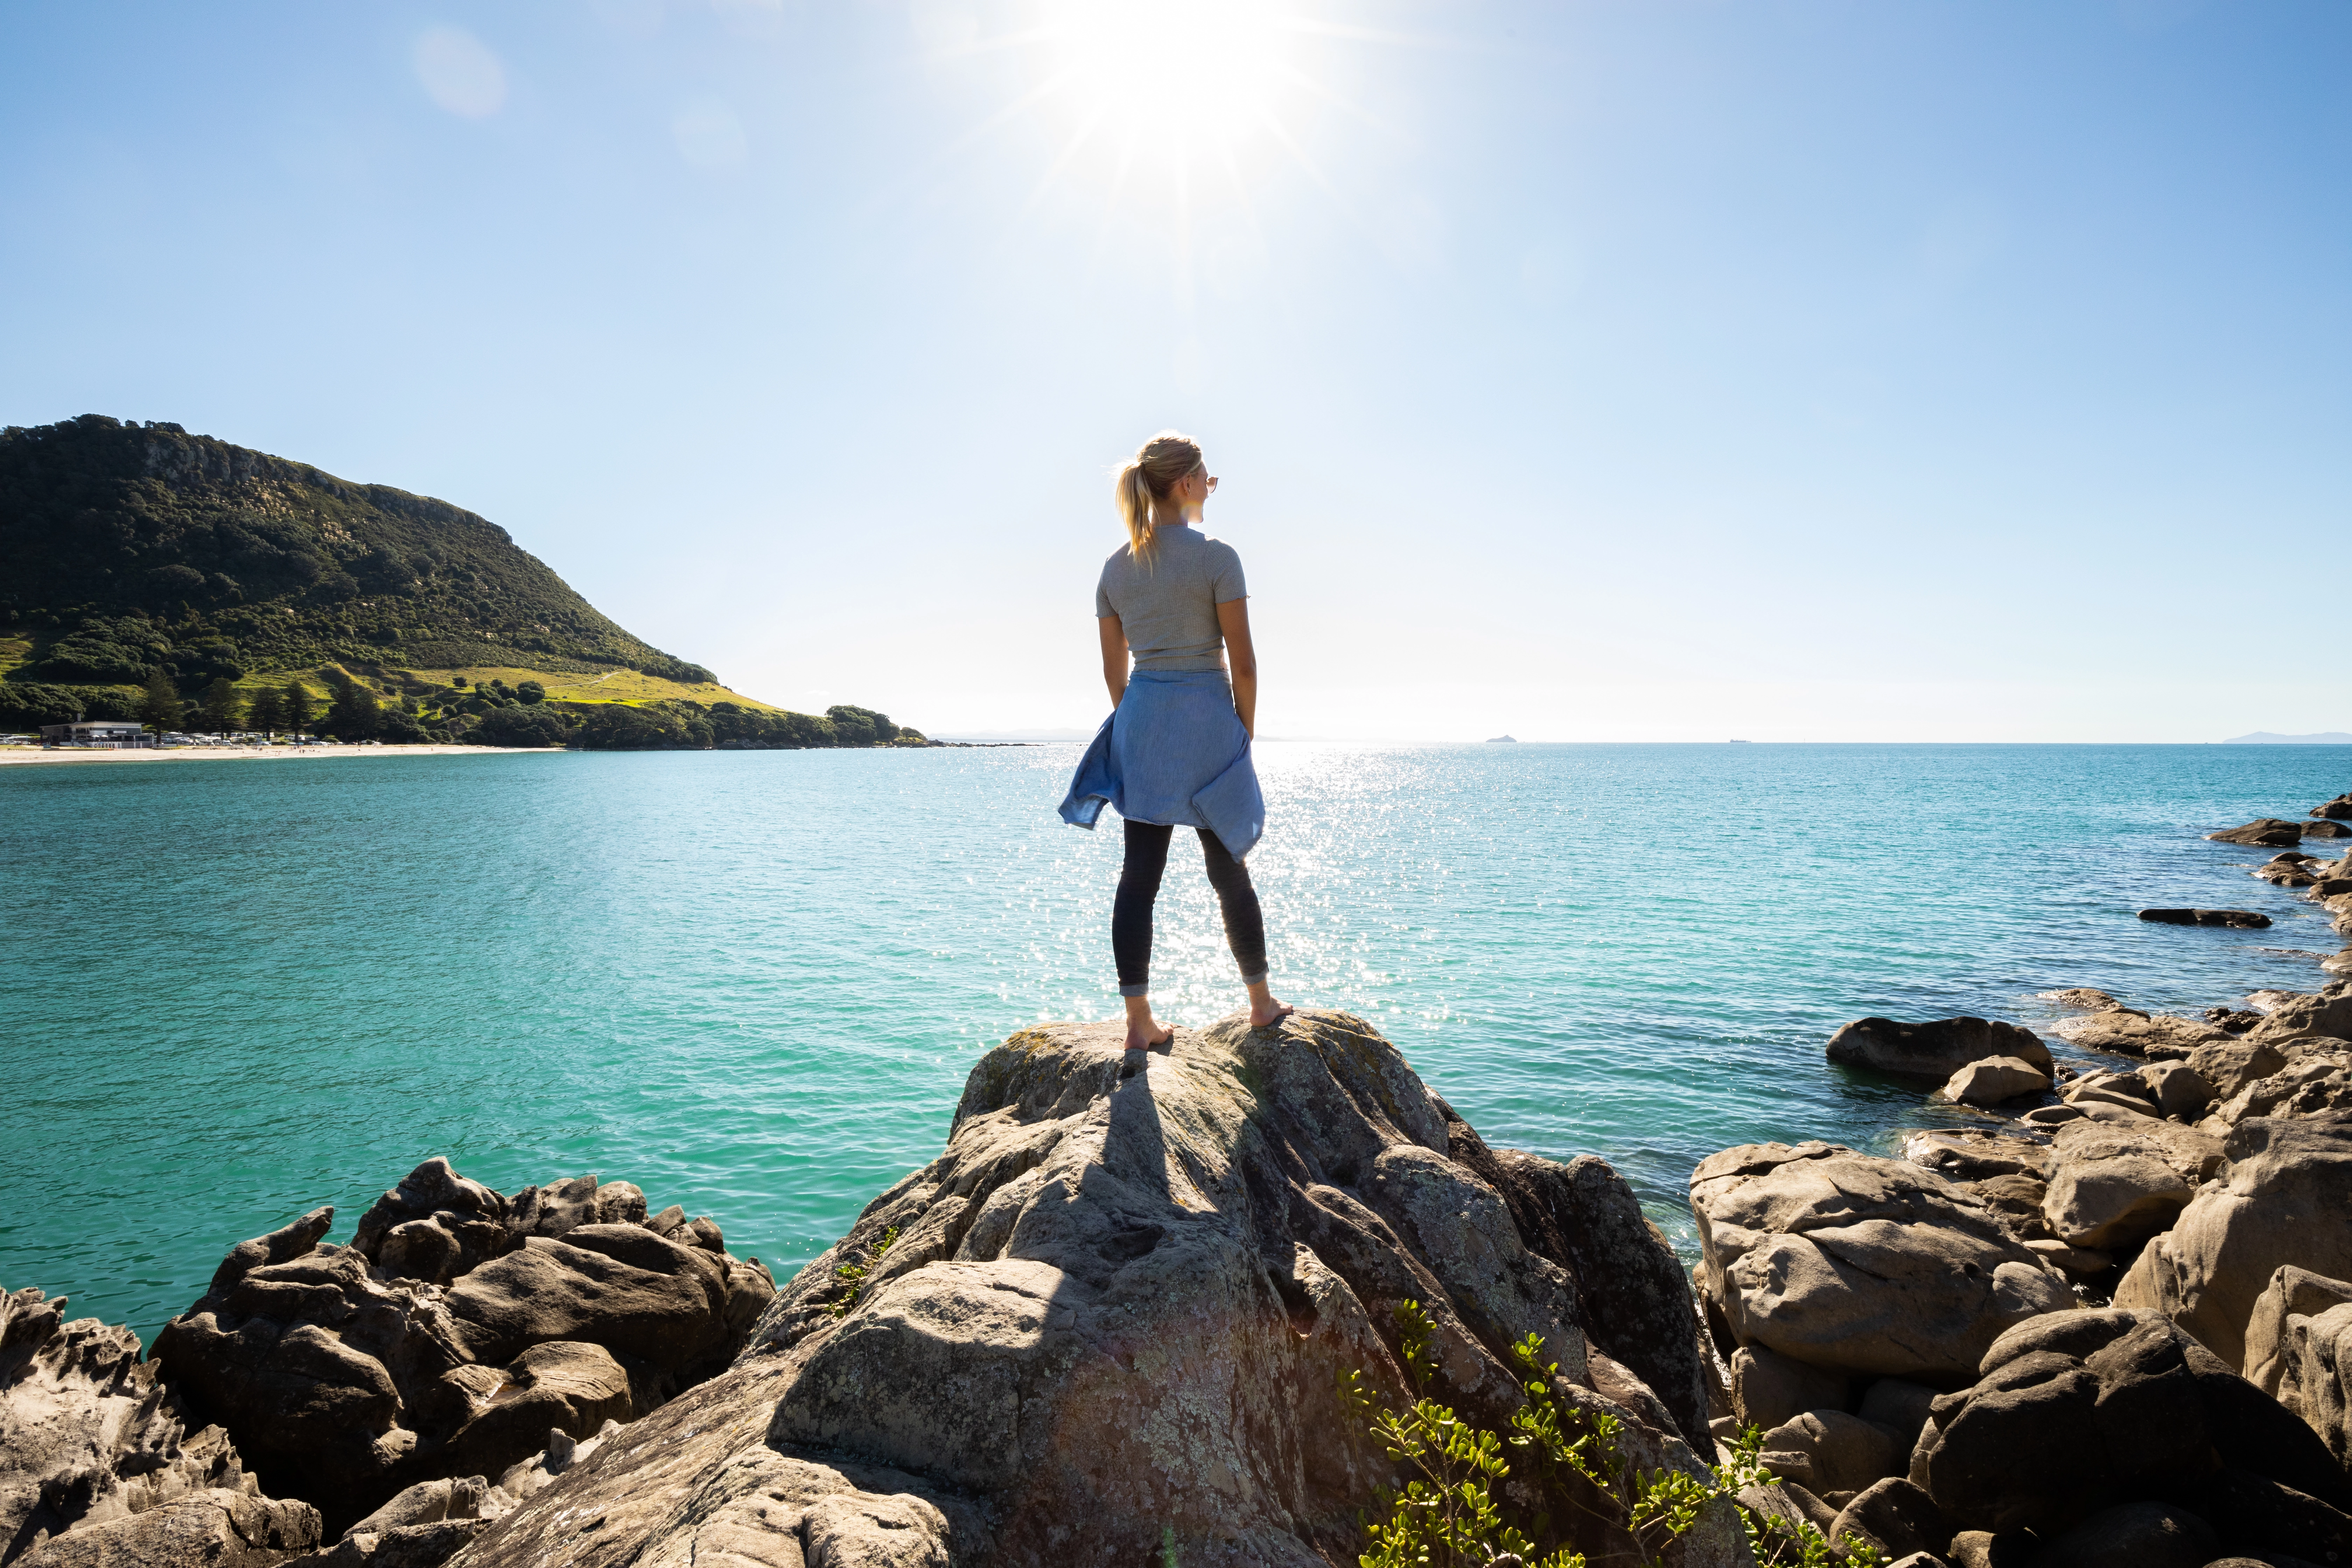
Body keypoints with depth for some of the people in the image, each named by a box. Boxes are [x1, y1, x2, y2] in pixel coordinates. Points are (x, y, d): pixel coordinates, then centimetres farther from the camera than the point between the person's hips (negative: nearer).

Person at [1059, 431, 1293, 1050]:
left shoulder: (1116, 567, 6)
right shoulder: (1216, 557, -9)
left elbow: (1114, 667, 9)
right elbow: (1243, 662, -9)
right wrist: (1245, 732, 2)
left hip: (1140, 720, 4)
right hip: (1206, 718, -4)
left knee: (1139, 875, 5)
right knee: (1229, 872, 9)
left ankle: (1139, 1020, 6)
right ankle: (1261, 1003, 24)